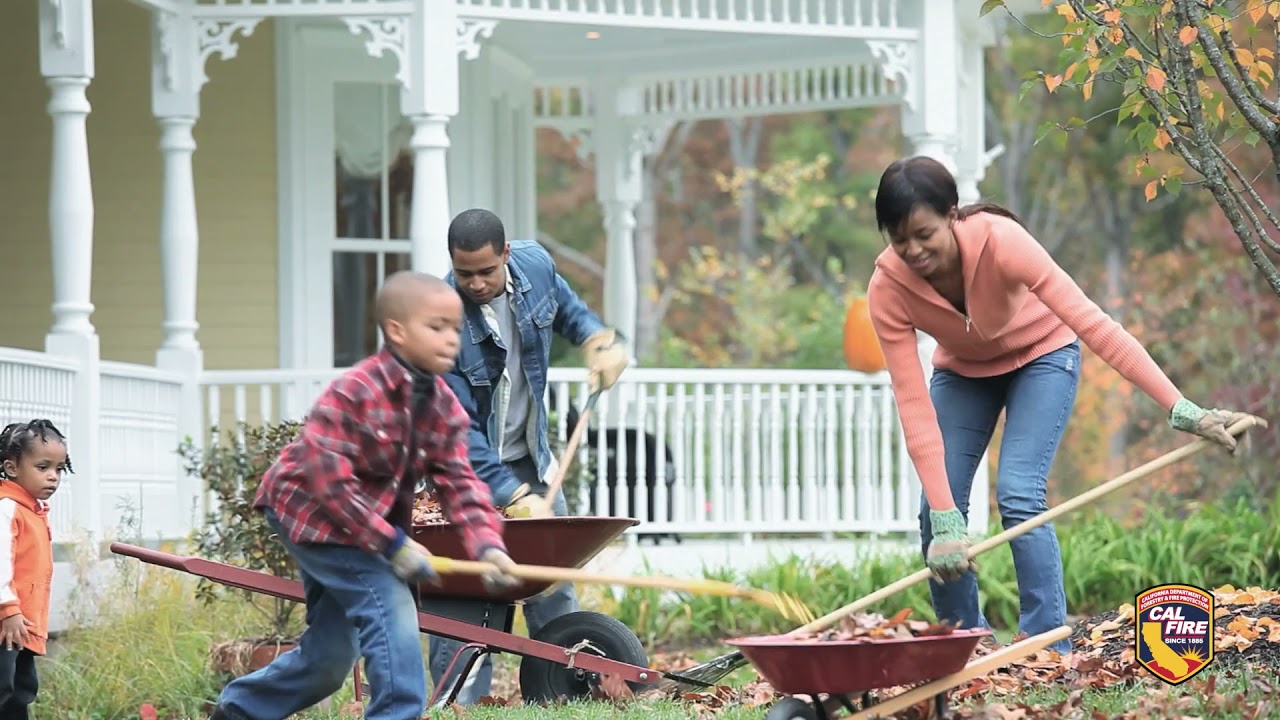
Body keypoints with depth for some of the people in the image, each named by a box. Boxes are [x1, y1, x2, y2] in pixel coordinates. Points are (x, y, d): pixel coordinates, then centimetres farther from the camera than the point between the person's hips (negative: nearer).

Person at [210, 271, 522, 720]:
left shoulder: (443, 408, -5)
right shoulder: (354, 393, -28)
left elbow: (460, 484, -11)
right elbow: (330, 480, -30)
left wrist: (487, 545, -29)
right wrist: (393, 543, -31)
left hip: (374, 522, 8)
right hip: (313, 514, -8)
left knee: (332, 655, 13)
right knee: (389, 604, -23)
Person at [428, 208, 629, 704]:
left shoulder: (534, 265, -11)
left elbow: (566, 307, 15)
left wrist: (598, 339, -6)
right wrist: (512, 495, -33)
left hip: (529, 456, 6)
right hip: (466, 464, -6)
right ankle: (459, 699, -9)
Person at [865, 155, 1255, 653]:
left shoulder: (1000, 241, -37)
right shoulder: (888, 288, -28)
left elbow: (1092, 323, -40)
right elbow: (914, 407, -29)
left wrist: (1179, 408, -46)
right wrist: (945, 517, -35)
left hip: (1040, 355, -3)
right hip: (962, 370, 3)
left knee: (1017, 495, -22)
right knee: (937, 511, -10)